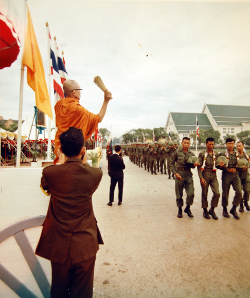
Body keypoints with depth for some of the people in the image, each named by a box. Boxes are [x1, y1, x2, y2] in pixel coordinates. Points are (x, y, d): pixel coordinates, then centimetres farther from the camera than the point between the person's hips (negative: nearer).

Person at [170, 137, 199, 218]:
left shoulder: (191, 154, 8)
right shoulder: (177, 152, -1)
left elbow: (192, 166, 14)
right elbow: (171, 163, 1)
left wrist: (195, 164, -10)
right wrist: (175, 173, -8)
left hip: (188, 174, 2)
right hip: (179, 174, -2)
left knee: (191, 193, -5)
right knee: (179, 194, 6)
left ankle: (188, 208, 20)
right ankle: (180, 209, 26)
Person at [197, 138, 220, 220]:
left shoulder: (216, 154, 9)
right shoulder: (202, 154, -1)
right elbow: (199, 167, -5)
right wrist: (201, 177, -13)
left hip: (213, 175, 3)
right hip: (205, 175, -3)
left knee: (217, 193, -6)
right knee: (204, 193, 5)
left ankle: (212, 210, 15)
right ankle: (205, 210, 23)